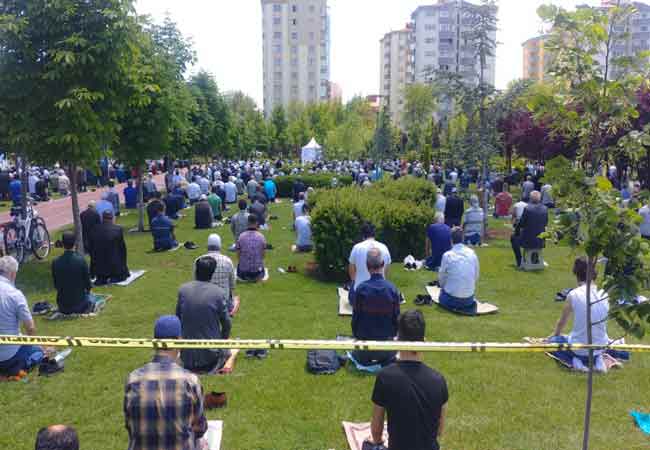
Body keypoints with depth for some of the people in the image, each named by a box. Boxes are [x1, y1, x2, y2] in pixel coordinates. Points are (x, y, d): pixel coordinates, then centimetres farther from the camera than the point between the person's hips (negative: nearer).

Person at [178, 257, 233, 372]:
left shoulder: (183, 289, -5)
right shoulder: (219, 293, -13)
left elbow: (178, 318, 4)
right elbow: (226, 324, -6)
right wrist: (223, 340, 13)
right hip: (211, 352, -2)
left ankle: (190, 365, 10)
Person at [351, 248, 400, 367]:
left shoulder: (361, 288, -14)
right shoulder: (393, 289, -12)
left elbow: (355, 317, -6)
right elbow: (396, 317, -3)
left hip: (364, 341, -1)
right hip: (386, 342, 1)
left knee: (357, 354, 34)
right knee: (391, 352, 36)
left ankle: (366, 359, 7)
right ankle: (387, 359, 9)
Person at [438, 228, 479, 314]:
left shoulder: (447, 255, -12)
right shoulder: (472, 253, -3)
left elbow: (442, 278, -2)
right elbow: (476, 276, 4)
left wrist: (443, 287, 19)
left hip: (451, 298, -4)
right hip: (469, 298, 4)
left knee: (442, 294, 29)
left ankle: (453, 306, 4)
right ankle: (470, 304, 9)